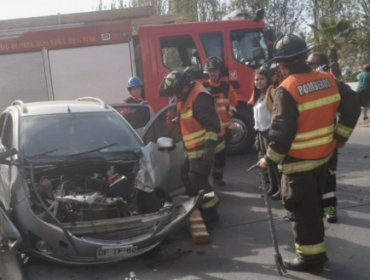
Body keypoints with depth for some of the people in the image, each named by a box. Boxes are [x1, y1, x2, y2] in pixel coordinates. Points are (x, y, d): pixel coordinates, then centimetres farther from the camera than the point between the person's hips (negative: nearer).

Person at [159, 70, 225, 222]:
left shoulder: (200, 98, -21)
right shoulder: (185, 99, 12)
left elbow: (212, 124, -27)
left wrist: (210, 146, -29)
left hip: (204, 149, -11)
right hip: (193, 150, 11)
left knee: (198, 180, -8)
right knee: (187, 176, 18)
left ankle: (210, 211, 4)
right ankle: (198, 206, 30)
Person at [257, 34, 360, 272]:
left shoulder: (287, 90, -21)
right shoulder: (328, 80, 0)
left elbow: (282, 131, -23)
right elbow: (352, 106, 6)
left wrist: (270, 160, -10)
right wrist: (341, 136, 16)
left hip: (299, 162, -7)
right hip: (323, 156, 7)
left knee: (302, 209, 6)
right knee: (314, 205, 21)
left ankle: (310, 257, 15)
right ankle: (317, 251, 33)